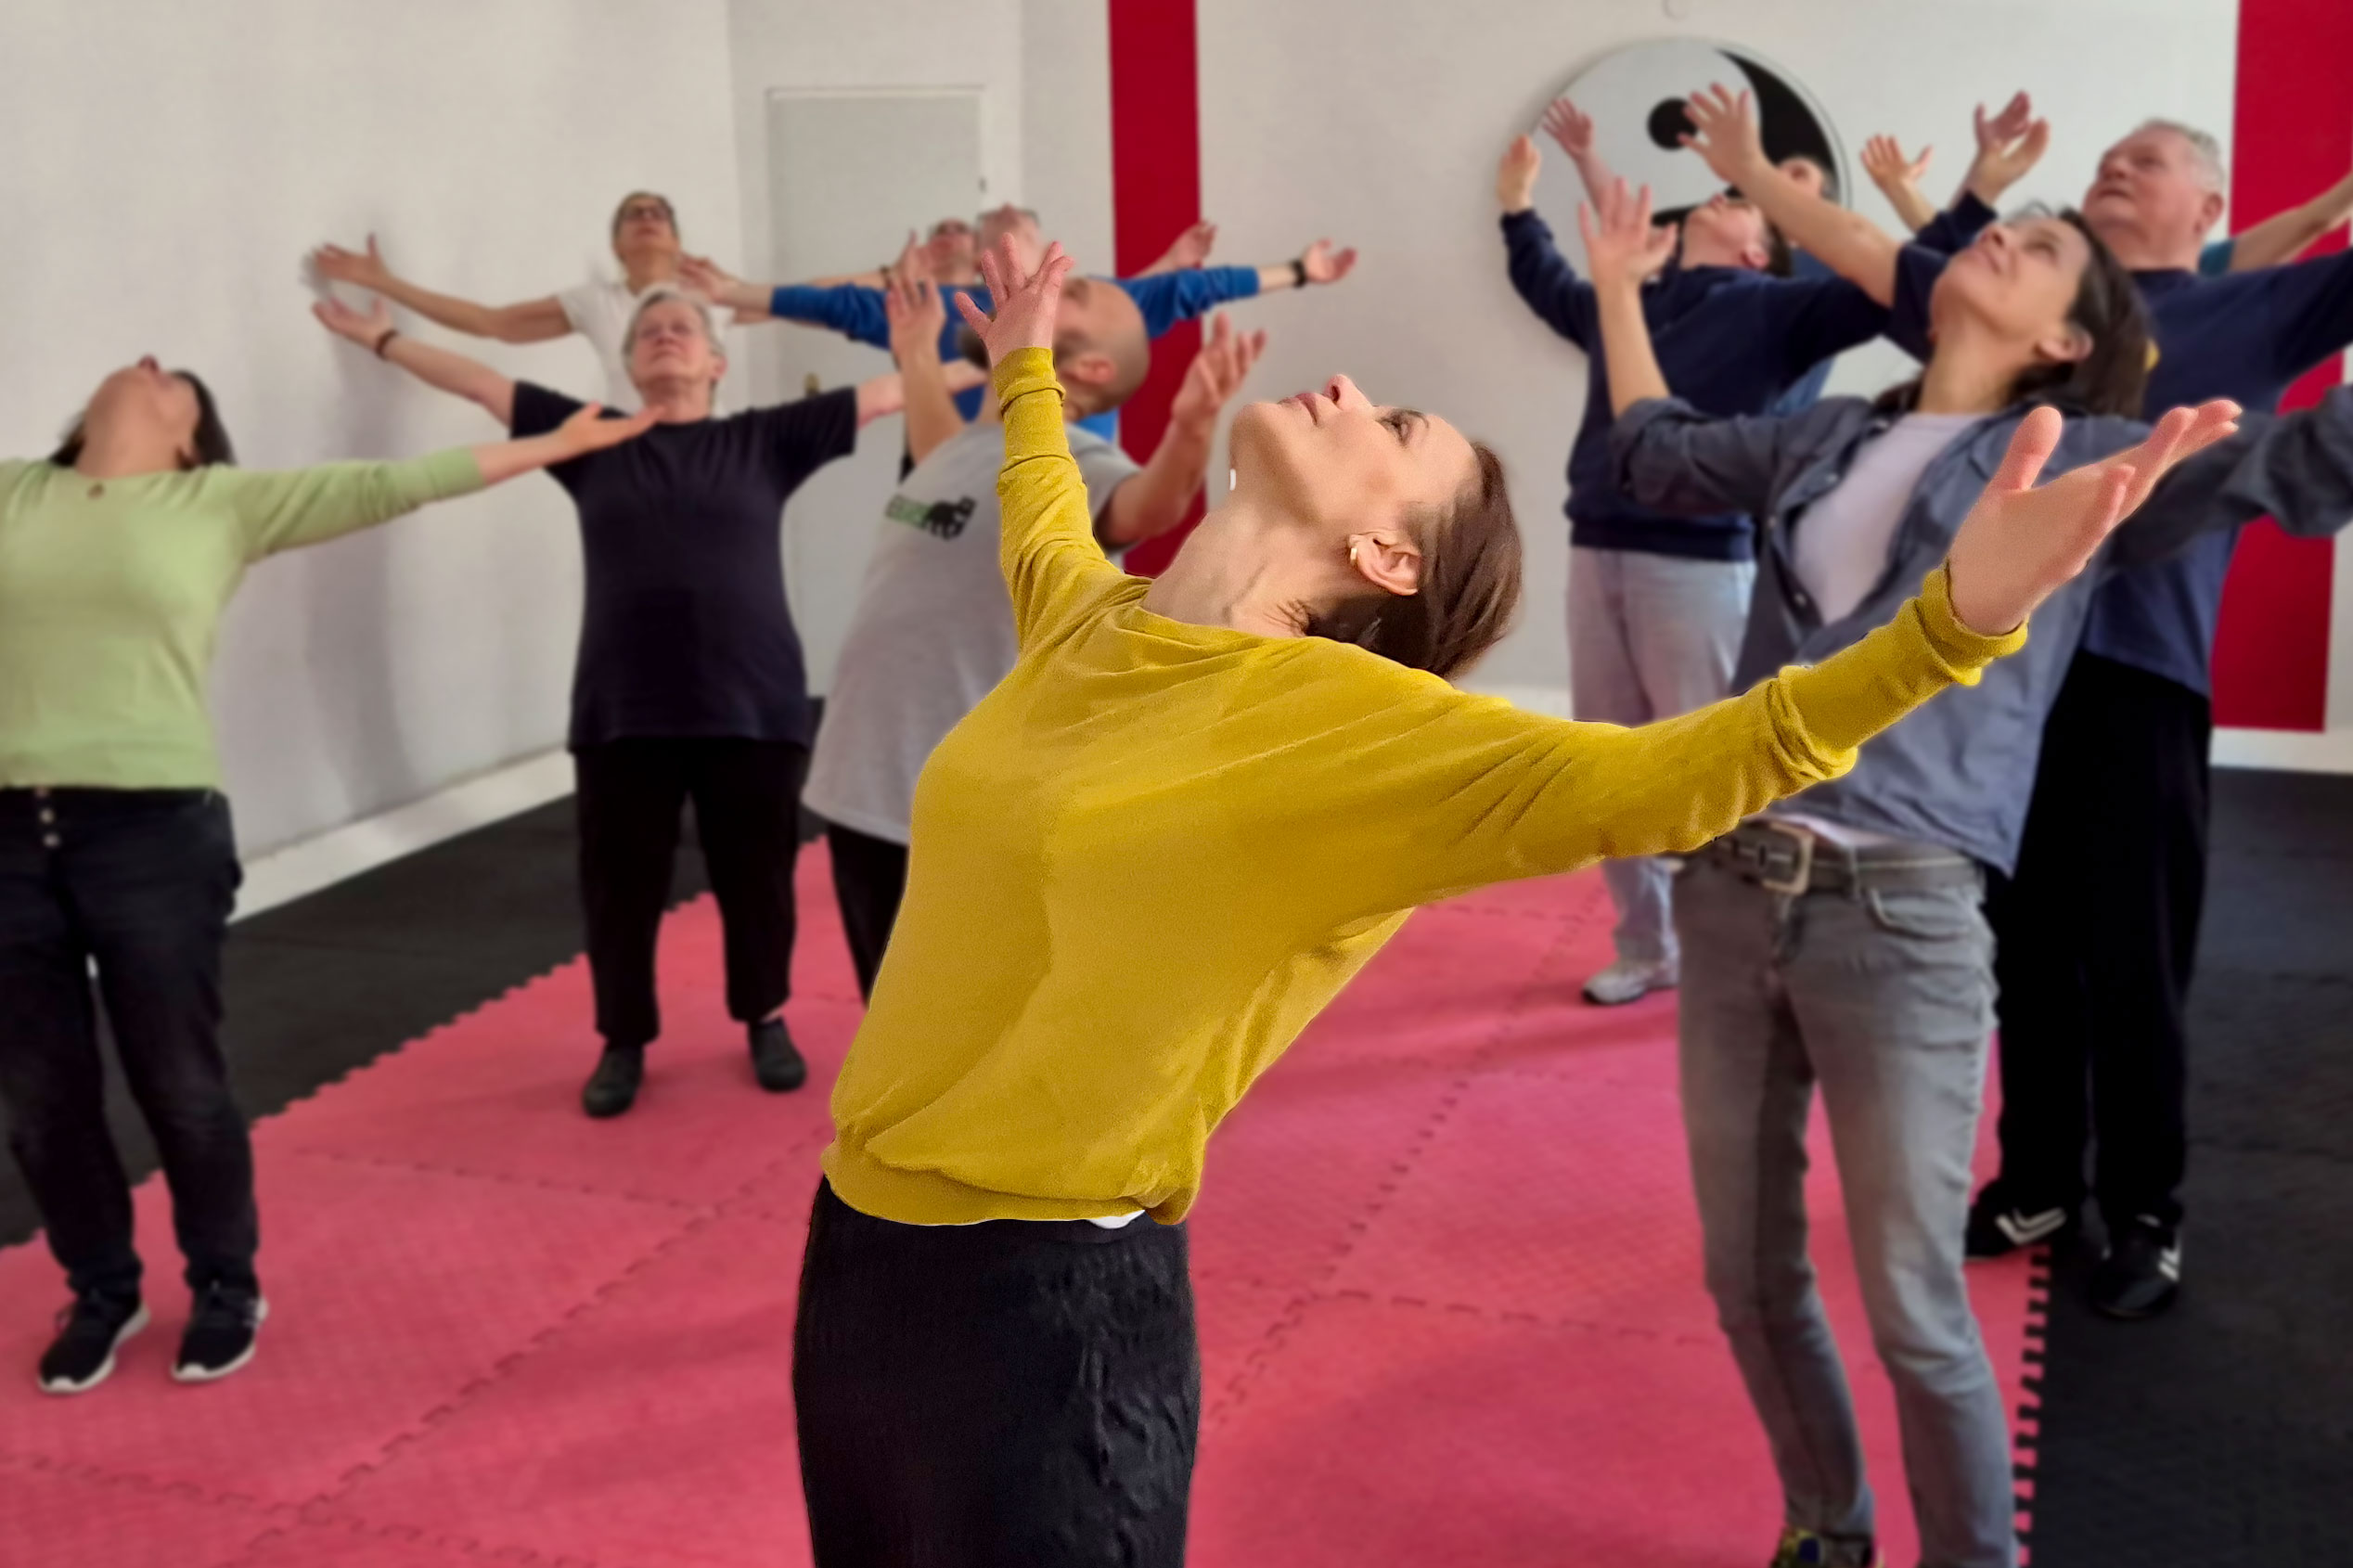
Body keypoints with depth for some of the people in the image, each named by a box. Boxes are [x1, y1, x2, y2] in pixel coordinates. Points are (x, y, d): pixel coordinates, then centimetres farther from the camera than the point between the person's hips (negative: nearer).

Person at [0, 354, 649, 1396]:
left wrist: (555, 446, 4)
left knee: (180, 1084, 5)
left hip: (154, 831, -2)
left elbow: (388, 485, 5)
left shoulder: (223, 503, 6)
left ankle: (225, 1287, 27)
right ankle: (102, 1291, 31)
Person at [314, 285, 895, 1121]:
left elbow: (889, 392, 6)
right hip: (623, 710, 1)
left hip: (752, 707, -1)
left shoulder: (764, 439, 6)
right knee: (620, 885, 8)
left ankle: (765, 1022, 34)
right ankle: (624, 1041, 29)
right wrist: (384, 339, 14)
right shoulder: (593, 440, 9)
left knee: (756, 879, 10)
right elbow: (481, 383, 13)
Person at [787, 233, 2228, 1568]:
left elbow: (1650, 780, -30)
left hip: (1058, 1297, -7)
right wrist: (1027, 370, 42)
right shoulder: (1089, 623, 4)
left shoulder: (1358, 725, -15)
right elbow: (1043, 524, 29)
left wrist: (1956, 621, -41)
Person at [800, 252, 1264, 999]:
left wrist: (1192, 427, -59)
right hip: (860, 794, 8)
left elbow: (1146, 504, -40)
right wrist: (917, 357, 41)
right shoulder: (967, 445, 9)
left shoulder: (1067, 469, -16)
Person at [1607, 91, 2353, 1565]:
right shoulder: (1831, 434, 16)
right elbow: (1660, 455, 32)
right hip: (1730, 890, 5)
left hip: (1901, 916, -4)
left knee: (1915, 1314, 0)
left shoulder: (2088, 459, 4)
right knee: (1748, 1274, 15)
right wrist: (1619, 287, 37)